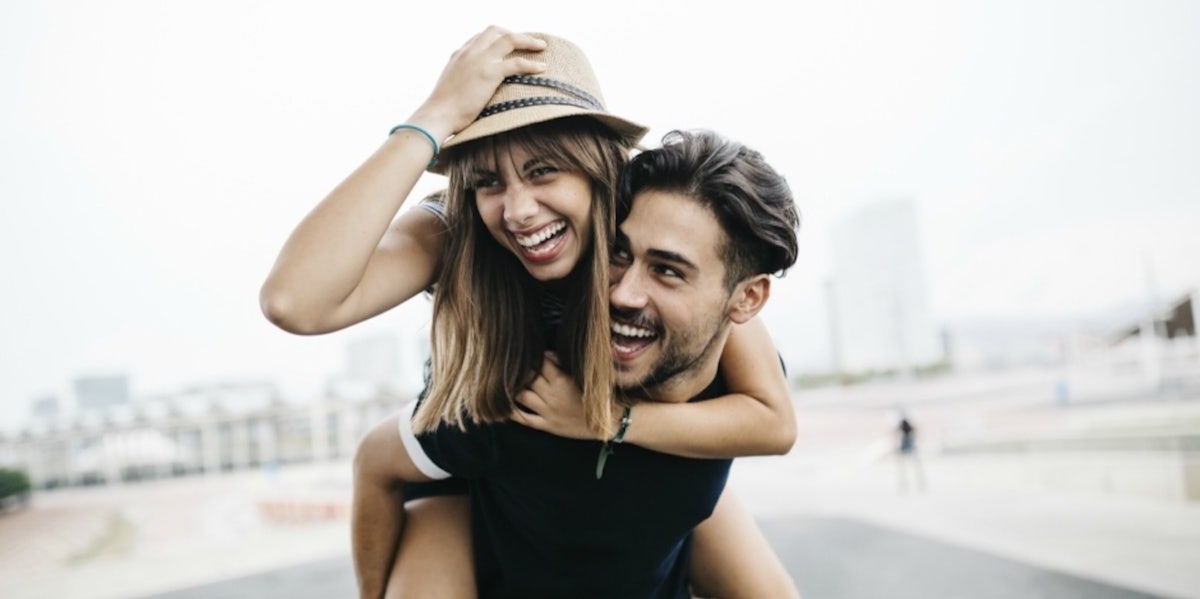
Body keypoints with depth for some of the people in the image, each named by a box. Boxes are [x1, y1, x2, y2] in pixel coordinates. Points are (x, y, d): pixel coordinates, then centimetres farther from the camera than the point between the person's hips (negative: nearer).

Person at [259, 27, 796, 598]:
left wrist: (606, 419, -37)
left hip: (634, 458, 1)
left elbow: (772, 420, -27)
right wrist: (435, 118, -50)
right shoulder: (448, 236, -30)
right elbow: (294, 303, -51)